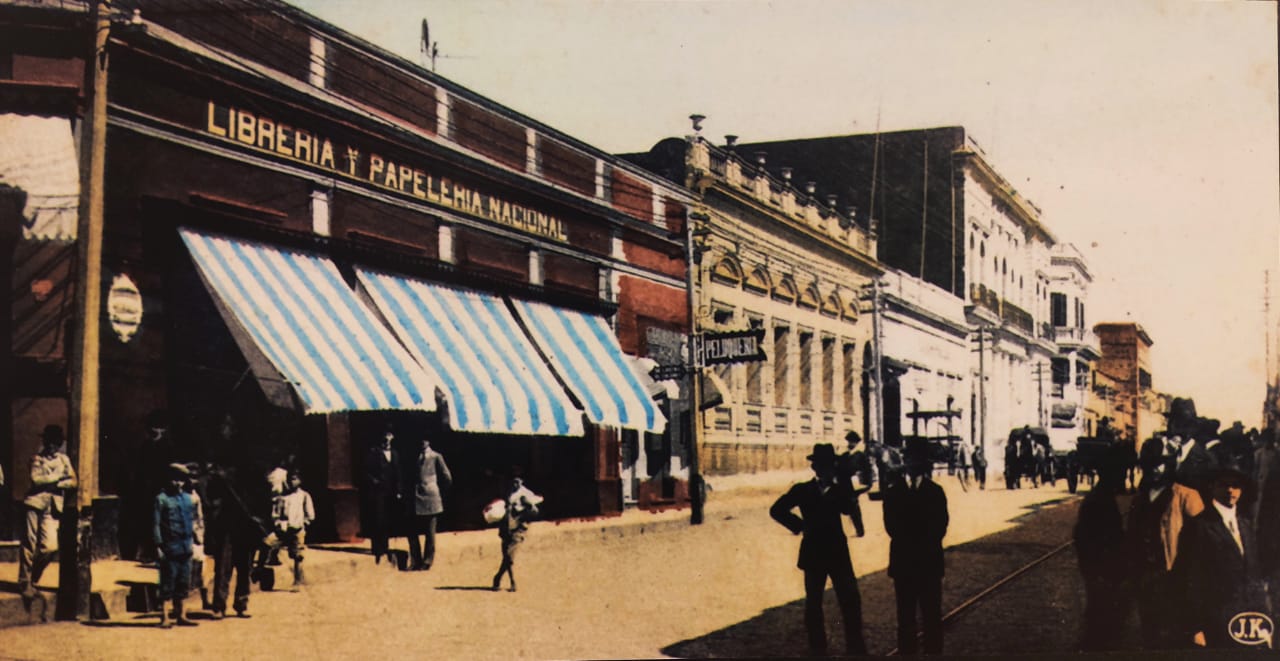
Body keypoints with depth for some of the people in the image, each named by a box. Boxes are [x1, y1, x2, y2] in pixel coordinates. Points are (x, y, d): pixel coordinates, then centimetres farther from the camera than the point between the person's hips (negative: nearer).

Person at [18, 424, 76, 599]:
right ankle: (25, 582, 7)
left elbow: (73, 482, 9)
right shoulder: (37, 459, 6)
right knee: (30, 545, -2)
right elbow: (36, 479, -9)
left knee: (50, 546, -7)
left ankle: (33, 580, 11)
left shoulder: (64, 460, 17)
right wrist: (58, 476, -7)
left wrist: (55, 484, -6)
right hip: (35, 502, -3)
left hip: (53, 507, 3)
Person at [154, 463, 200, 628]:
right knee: (167, 584, -2)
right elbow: (156, 524, -8)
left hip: (185, 548, 6)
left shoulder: (188, 499, 14)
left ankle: (180, 616, 20)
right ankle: (164, 617, 4)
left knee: (183, 584, 12)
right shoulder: (161, 499, -5)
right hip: (170, 548, -6)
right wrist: (158, 546, -13)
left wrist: (195, 535, 10)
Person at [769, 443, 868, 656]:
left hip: (838, 552, 1)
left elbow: (848, 509, -13)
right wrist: (799, 525, -4)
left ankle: (856, 647, 4)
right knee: (813, 603, 7)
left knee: (850, 599, -5)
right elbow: (777, 510, -1)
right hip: (813, 553, -1)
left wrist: (836, 486, -19)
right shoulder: (802, 490, 1)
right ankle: (817, 649, 17)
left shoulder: (839, 489, 5)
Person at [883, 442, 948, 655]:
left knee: (932, 615, -1)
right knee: (905, 617, 3)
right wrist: (911, 545, -12)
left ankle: (933, 652, 4)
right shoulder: (893, 493, 7)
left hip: (929, 561, -1)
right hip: (903, 561, 1)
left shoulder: (935, 492, 6)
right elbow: (891, 526, -1)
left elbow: (940, 526, -1)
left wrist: (925, 545, -14)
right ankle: (906, 651, 8)